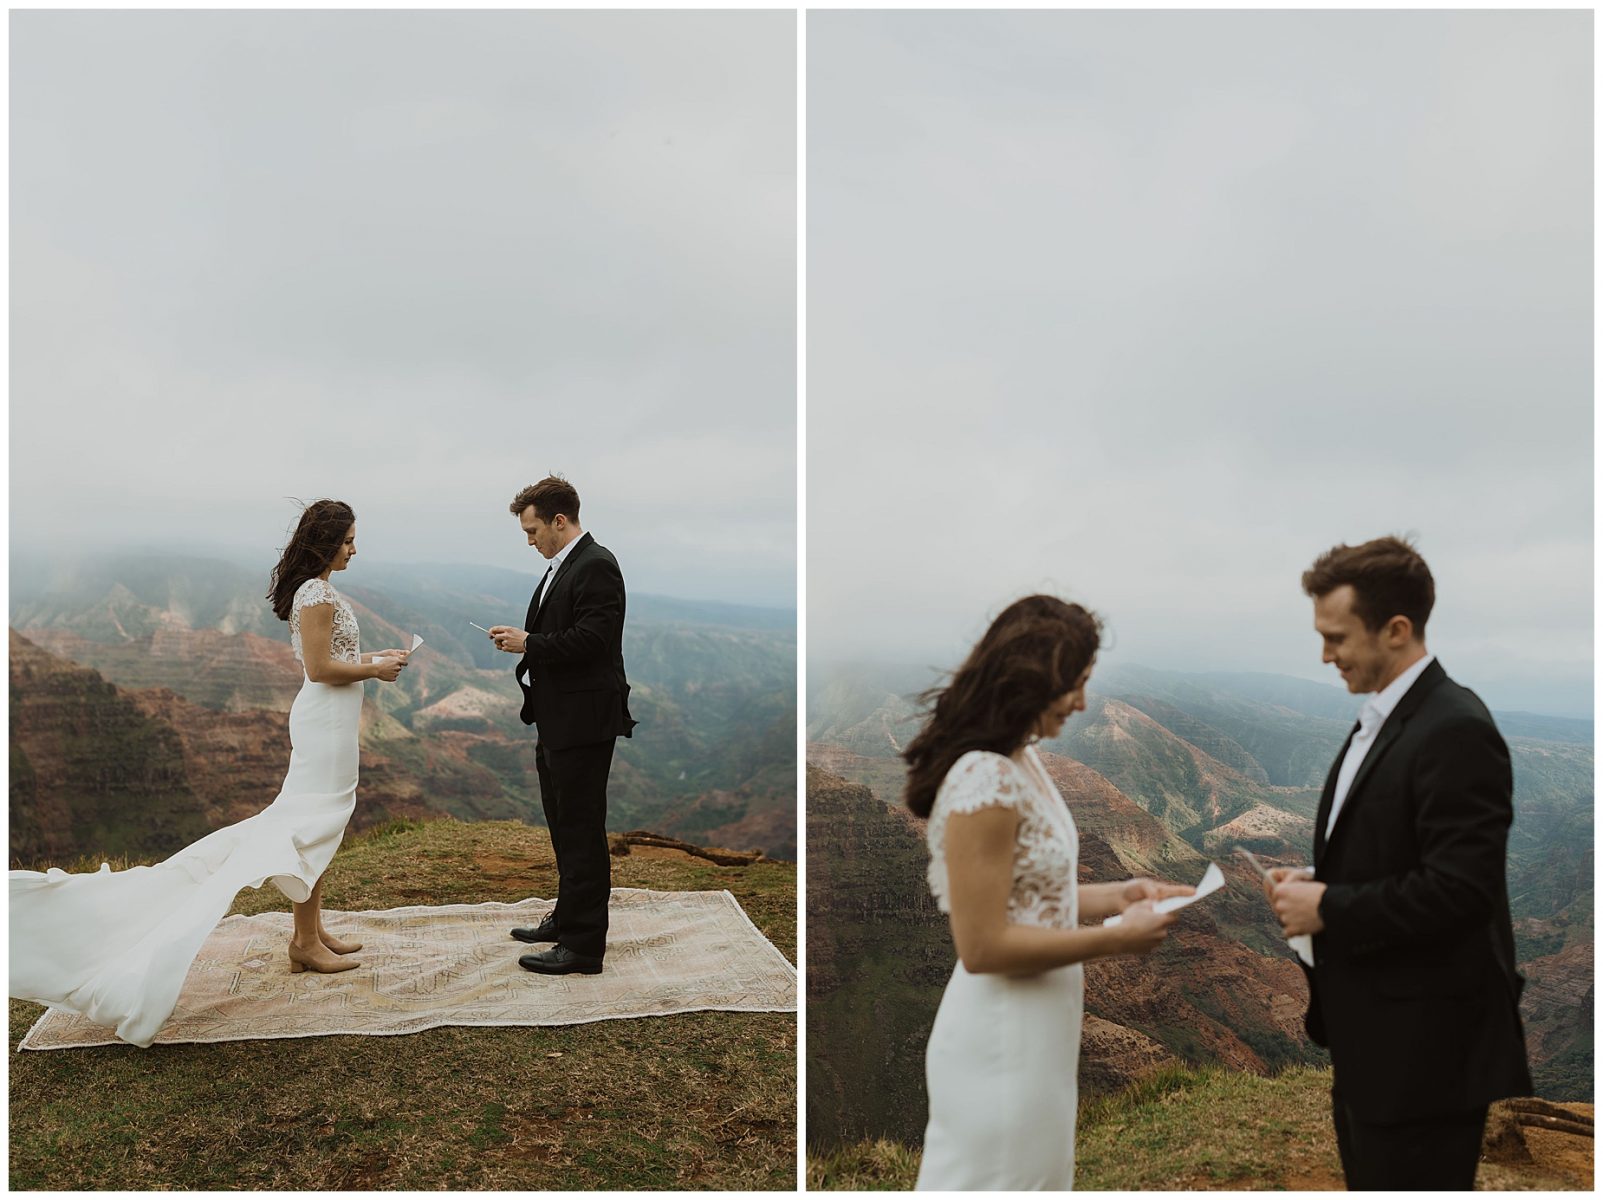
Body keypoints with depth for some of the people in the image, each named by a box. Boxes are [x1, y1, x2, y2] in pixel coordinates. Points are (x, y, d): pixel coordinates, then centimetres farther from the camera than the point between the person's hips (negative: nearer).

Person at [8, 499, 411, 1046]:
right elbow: (319, 668, -22)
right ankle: (305, 942, 7)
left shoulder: (316, 591, 13)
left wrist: (371, 659, 8)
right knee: (311, 824, -3)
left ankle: (311, 931, 25)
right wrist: (376, 669, -12)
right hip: (325, 718, -11)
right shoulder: (317, 594, -18)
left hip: (329, 718, 11)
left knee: (318, 825, 15)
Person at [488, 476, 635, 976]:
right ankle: (568, 919, 36)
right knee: (563, 825, 21)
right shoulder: (560, 566, 15)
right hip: (556, 719, 11)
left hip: (583, 721, -11)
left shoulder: (596, 565, -16)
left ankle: (583, 945, 7)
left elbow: (591, 639, -25)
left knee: (581, 830, -3)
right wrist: (522, 639, 2)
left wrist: (529, 643, -16)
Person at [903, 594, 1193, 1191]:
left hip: (1036, 1026, 9)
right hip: (1003, 1035, -9)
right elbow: (983, 946, -23)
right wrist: (1117, 937, -17)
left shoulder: (1023, 759, 4)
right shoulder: (985, 781, -24)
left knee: (1037, 1175, 22)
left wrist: (1116, 895, 3)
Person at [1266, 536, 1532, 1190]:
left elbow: (1458, 890, -26)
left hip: (1424, 1047, -9)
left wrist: (1329, 909, -18)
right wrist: (1313, 881, 2)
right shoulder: (1381, 720, 10)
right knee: (1371, 1183, 21)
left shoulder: (1456, 730, -20)